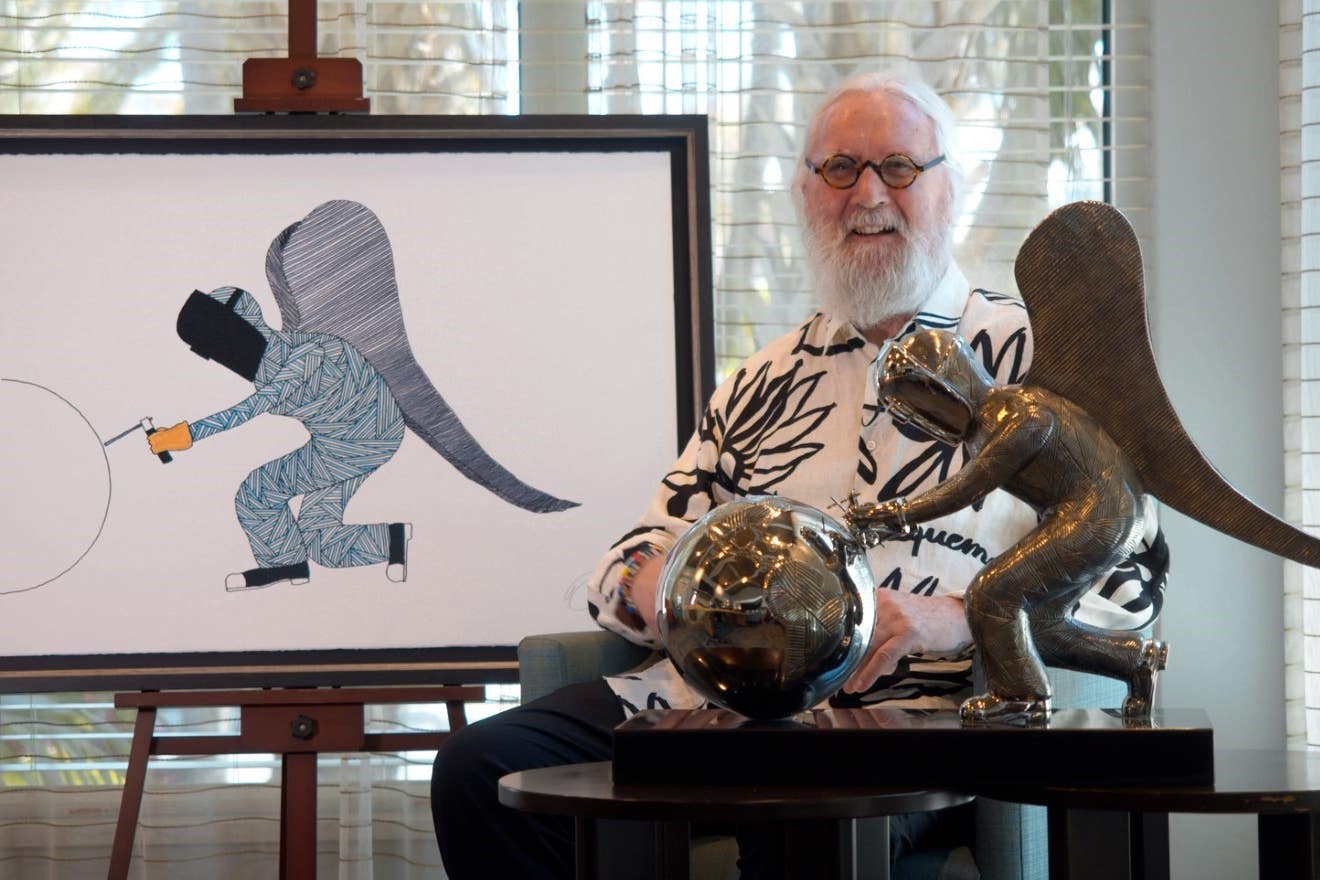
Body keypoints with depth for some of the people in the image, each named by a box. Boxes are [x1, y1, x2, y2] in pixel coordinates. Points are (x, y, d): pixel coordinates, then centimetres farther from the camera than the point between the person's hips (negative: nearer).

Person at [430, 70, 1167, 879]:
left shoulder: (1036, 356, 12)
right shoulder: (767, 382, 27)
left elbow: (1129, 578, 3)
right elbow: (638, 560, 27)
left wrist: (960, 616, -14)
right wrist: (651, 583, 0)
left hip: (912, 711, -5)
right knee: (480, 768, -20)